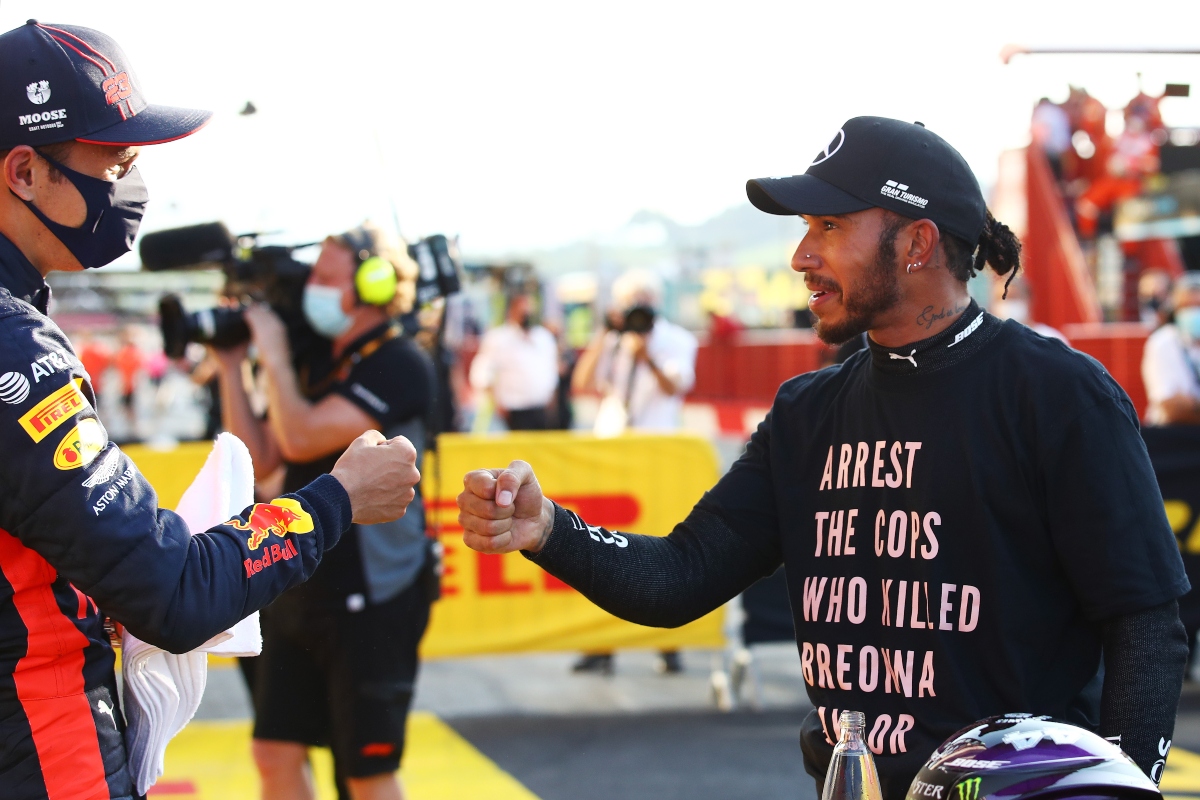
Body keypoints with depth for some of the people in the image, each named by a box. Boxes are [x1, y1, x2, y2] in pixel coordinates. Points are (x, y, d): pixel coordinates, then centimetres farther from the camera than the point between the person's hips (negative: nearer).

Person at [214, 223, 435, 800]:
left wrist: (273, 354, -12)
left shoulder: (400, 365, -13)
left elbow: (302, 438, -24)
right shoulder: (316, 363, 11)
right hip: (299, 594, 8)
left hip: (371, 601, -8)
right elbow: (258, 460, 10)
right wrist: (231, 368, 5)